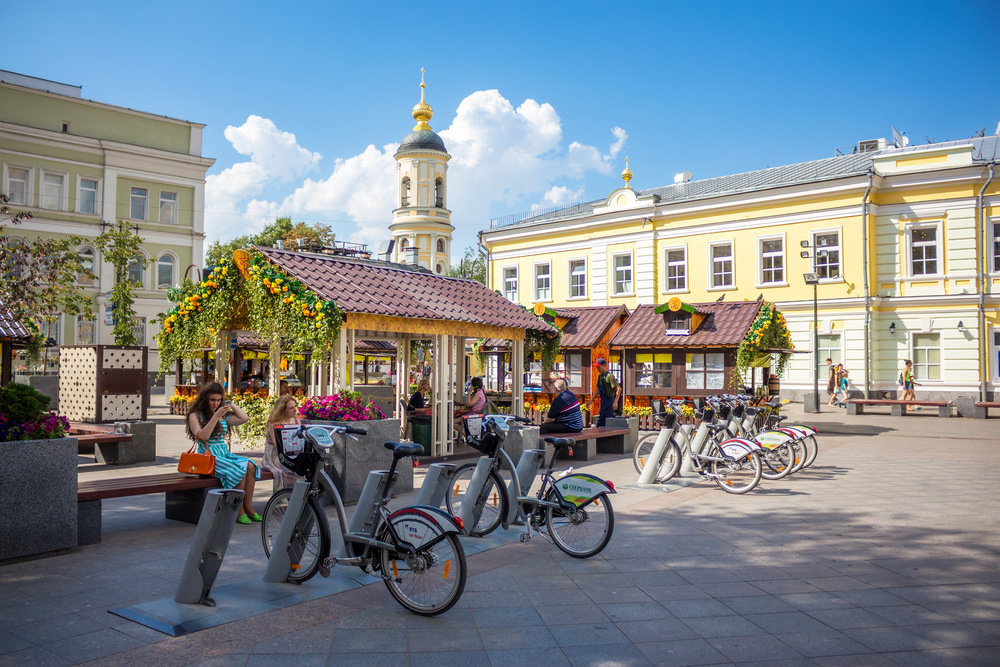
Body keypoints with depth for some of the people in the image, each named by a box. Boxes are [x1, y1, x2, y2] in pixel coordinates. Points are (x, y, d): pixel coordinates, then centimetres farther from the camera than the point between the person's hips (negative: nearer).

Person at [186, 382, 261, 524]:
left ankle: (248, 507, -17)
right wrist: (216, 416, -20)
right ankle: (239, 511, -21)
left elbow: (244, 419, 8)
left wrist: (231, 405, 11)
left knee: (250, 466, -22)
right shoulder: (195, 415, 0)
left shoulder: (224, 416, 16)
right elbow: (203, 436, -16)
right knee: (239, 469, -29)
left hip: (224, 453, 6)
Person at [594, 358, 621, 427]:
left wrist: (615, 402, -28)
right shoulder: (600, 376, 13)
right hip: (603, 402, 9)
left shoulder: (609, 376, -15)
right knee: (600, 422, 11)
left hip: (610, 402, -9)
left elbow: (619, 389, -21)